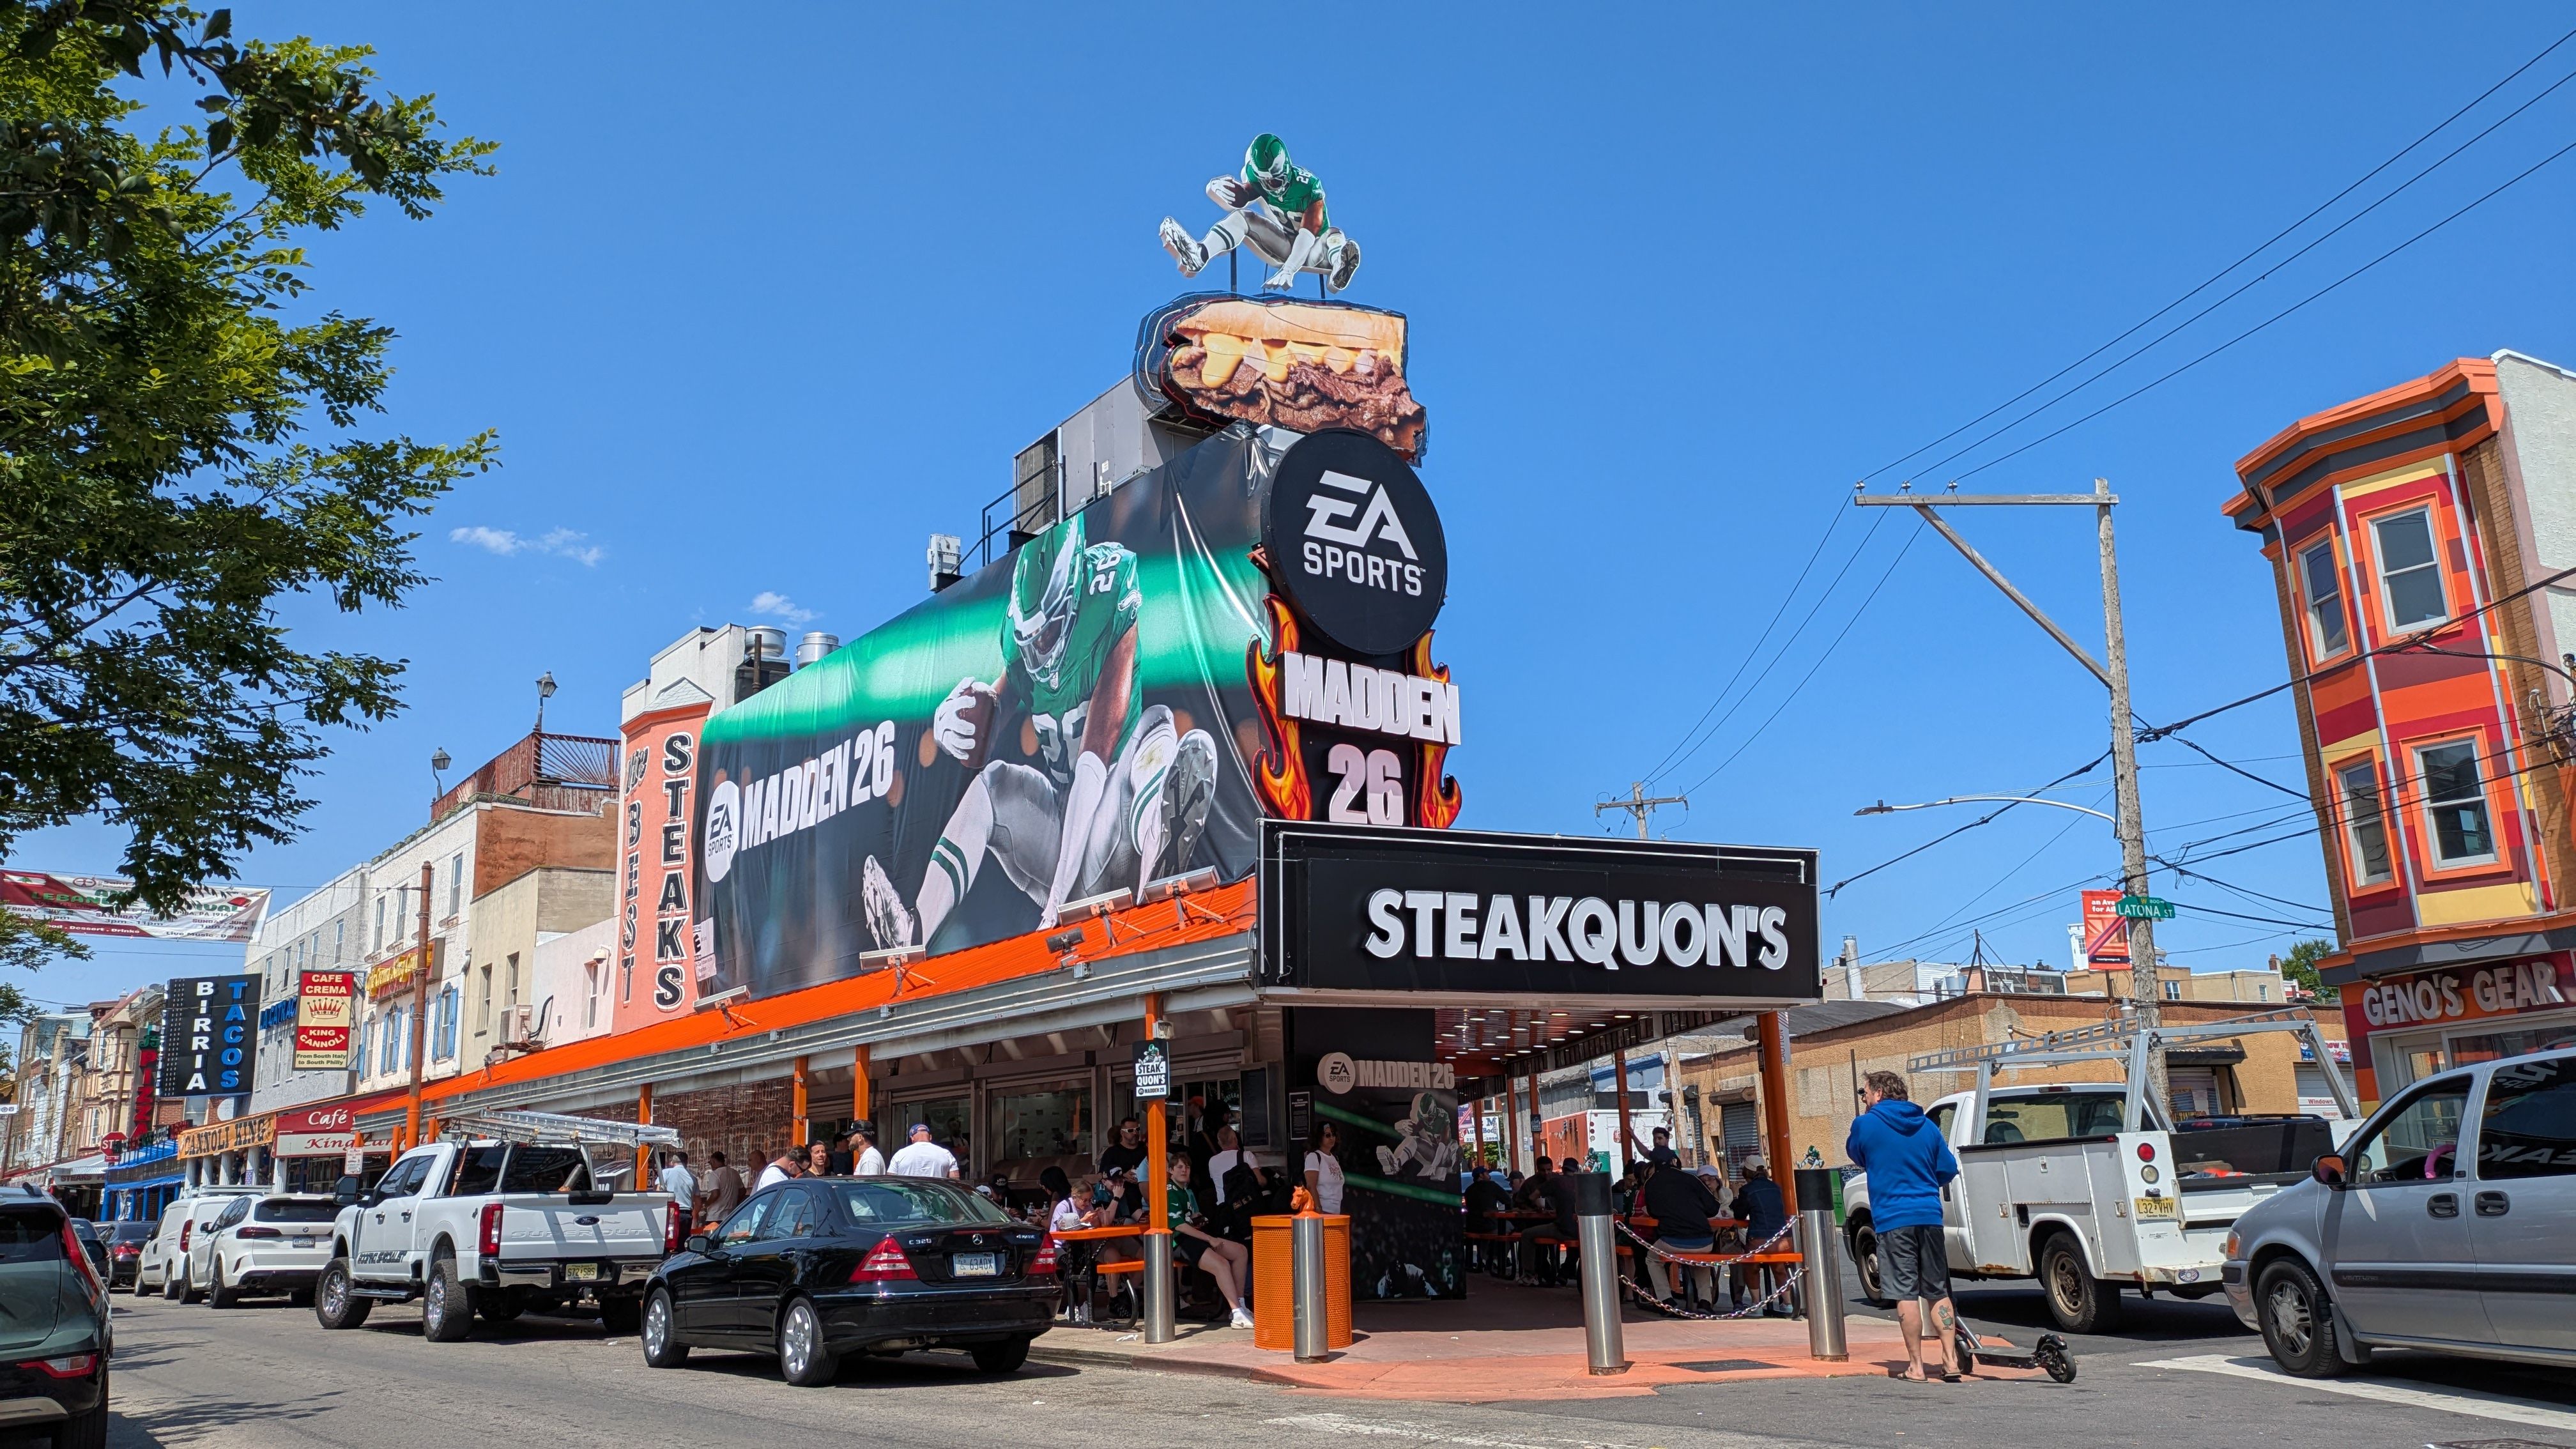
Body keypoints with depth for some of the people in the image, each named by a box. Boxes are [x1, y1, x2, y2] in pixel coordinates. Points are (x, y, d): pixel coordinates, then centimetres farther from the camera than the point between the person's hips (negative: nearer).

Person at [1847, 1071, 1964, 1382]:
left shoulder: (1866, 1124, -4)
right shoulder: (1927, 1126, 9)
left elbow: (1855, 1153, 15)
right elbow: (1948, 1169, 13)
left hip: (1893, 1219, -4)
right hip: (1929, 1216, 4)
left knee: (1906, 1293, -1)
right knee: (1938, 1292, 11)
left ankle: (1916, 1366, 0)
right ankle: (1950, 1361, 8)